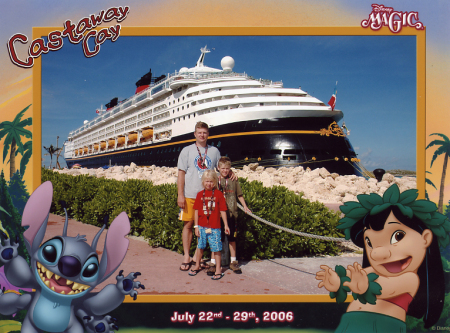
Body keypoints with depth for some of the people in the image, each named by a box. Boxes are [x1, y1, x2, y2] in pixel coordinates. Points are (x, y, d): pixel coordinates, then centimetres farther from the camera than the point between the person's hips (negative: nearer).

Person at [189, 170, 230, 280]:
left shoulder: (218, 194, -3)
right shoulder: (200, 194, 2)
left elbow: (222, 210, 0)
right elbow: (196, 211, 4)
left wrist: (226, 224, 1)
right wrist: (196, 226, 2)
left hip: (215, 227, -3)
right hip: (202, 226, 3)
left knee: (216, 248, 1)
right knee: (200, 246, 16)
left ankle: (218, 269, 13)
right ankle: (197, 266, 33)